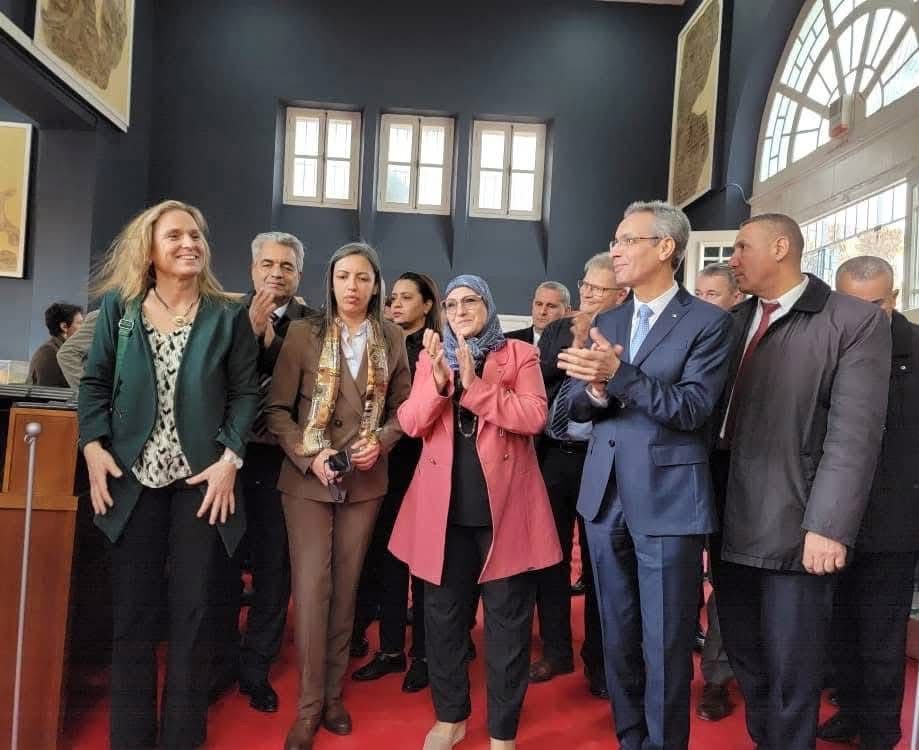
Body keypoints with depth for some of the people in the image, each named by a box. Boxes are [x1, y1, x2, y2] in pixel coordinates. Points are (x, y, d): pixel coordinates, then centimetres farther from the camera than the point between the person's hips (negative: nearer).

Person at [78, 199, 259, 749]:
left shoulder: (228, 315, -1)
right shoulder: (119, 307, 4)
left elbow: (246, 392, -2)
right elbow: (96, 383, 7)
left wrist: (230, 459, -12)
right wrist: (93, 447, -6)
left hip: (202, 478, -1)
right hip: (134, 476, 2)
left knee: (193, 610, 6)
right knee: (133, 611, 9)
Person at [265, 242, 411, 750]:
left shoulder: (392, 339, 3)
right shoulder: (303, 333, -3)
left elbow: (402, 409, 7)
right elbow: (277, 408, -4)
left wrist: (381, 442, -12)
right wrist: (309, 456, -16)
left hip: (365, 482, 2)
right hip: (307, 479, -2)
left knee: (345, 588, 11)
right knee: (312, 587, -2)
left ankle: (333, 695, 25)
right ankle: (309, 707, 11)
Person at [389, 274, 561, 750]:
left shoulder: (519, 355, 2)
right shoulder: (431, 357, 10)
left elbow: (535, 417, -12)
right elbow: (410, 424, 0)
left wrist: (475, 385, -20)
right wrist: (438, 383, -17)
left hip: (504, 505, -3)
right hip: (444, 505, 3)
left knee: (507, 618, 5)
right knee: (443, 613, 12)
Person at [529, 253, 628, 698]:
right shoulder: (557, 331, 8)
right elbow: (534, 379, -4)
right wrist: (573, 344, -11)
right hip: (552, 457, 4)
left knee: (597, 562, 9)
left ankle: (597, 659, 26)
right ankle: (555, 652, 29)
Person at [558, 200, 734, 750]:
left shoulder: (708, 322, -6)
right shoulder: (607, 324, 11)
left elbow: (692, 408, -16)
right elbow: (579, 408, 8)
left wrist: (618, 376, -25)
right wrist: (596, 391, -15)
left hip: (668, 502, -5)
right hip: (606, 498, 6)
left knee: (665, 644, 4)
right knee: (618, 637, 18)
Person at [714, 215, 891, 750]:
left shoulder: (857, 321, -7)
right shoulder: (735, 321, 11)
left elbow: (854, 435, -13)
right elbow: (714, 413, 10)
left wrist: (829, 527, -19)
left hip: (794, 529, -6)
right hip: (732, 525, 6)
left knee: (791, 674, 8)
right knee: (744, 657, 21)